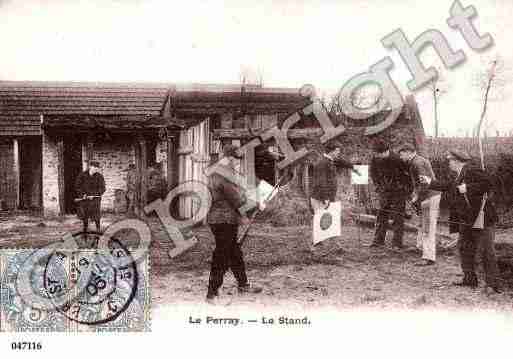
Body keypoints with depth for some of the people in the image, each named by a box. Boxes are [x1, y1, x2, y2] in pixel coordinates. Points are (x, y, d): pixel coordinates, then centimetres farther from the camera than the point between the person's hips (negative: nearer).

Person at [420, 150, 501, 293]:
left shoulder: (472, 169, -12)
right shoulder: (460, 175, 17)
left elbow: (487, 183, -22)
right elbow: (449, 186, 29)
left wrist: (467, 188, -22)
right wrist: (430, 182, 33)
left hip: (481, 218, -10)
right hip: (466, 219, 10)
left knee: (486, 250, -6)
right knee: (464, 248, 13)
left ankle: (493, 283, -1)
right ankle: (470, 279, 22)